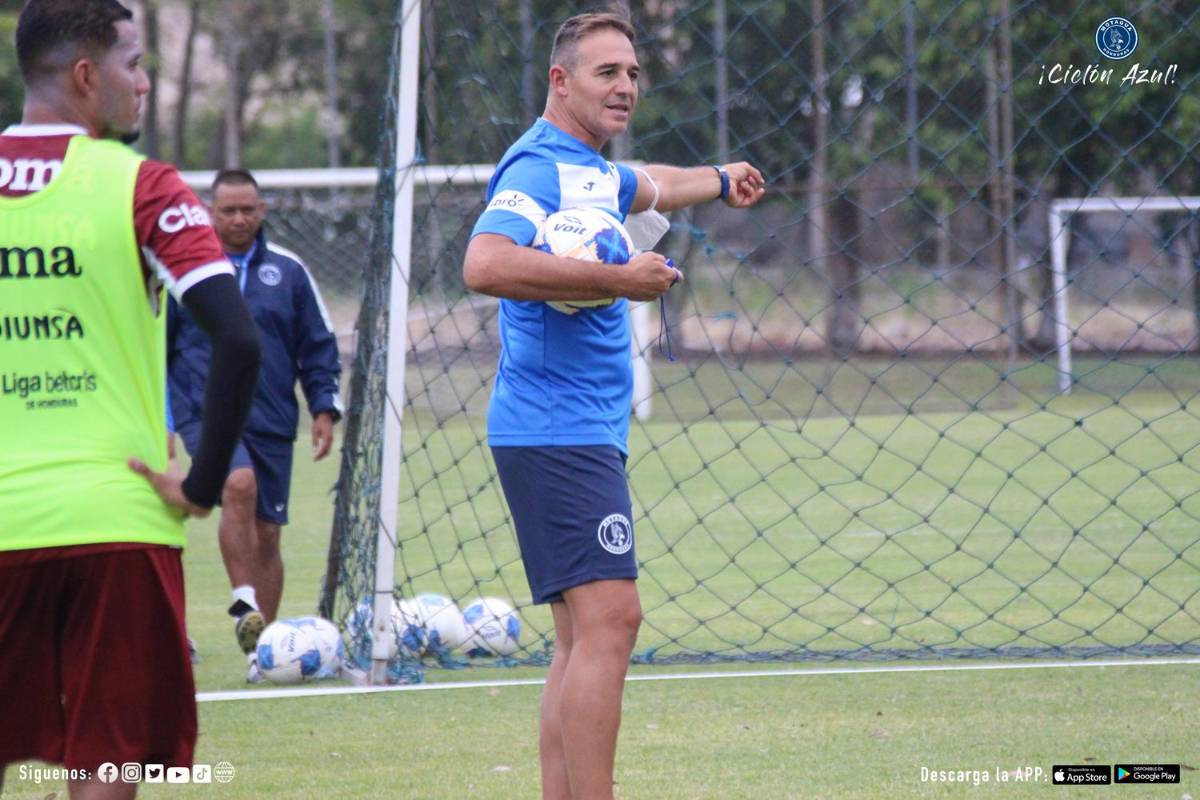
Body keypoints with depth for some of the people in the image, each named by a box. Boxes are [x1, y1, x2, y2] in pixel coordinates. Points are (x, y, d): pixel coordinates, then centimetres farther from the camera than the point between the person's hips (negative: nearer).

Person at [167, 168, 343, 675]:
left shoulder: (288, 271, 9)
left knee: (267, 533, 4)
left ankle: (261, 643, 13)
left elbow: (318, 345, 15)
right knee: (239, 484, -31)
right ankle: (244, 603, -28)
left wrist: (324, 408, 5)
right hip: (204, 412, -3)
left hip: (271, 420, 3)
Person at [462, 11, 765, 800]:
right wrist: (618, 281, -25)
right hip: (558, 431, -11)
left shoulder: (594, 173, 19)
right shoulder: (541, 167, -12)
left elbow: (645, 186, 44)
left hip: (585, 434, 11)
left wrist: (720, 180, 59)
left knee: (585, 634, 8)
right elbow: (486, 263, -30)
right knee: (608, 616, -18)